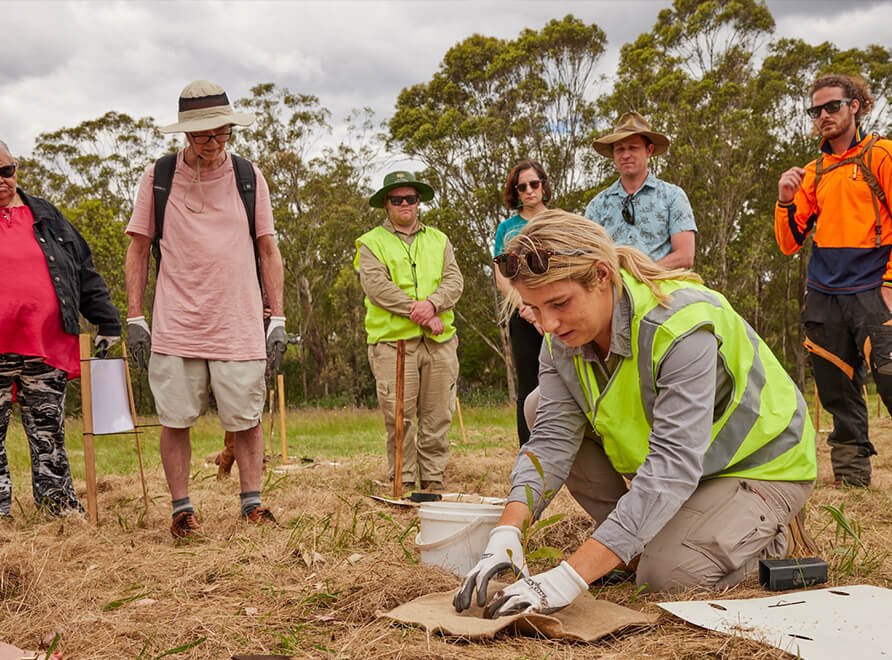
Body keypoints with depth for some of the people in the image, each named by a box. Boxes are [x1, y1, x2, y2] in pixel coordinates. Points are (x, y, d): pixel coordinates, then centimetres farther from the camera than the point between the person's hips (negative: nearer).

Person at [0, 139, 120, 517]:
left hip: (47, 346, 2)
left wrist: (108, 323, 13)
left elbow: (85, 273, 17)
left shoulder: (47, 218, 16)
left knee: (49, 435, 7)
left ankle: (61, 507, 13)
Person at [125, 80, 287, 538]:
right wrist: (135, 318, 1)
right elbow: (138, 248, 8)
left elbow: (268, 251, 9)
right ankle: (182, 508, 13)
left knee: (246, 419, 1)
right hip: (174, 327, 0)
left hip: (239, 325, 0)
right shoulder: (157, 177, 4)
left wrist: (278, 319, 4)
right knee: (174, 420, 1)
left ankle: (251, 502, 12)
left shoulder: (249, 177, 6)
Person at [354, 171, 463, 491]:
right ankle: (403, 481, 4)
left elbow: (454, 280, 8)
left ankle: (434, 478, 11)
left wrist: (432, 303, -14)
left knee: (437, 414, 2)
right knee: (399, 416, -5)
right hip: (393, 339, -3)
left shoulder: (439, 240, 20)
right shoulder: (371, 243, 8)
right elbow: (376, 286, -7)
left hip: (440, 339, 3)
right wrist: (419, 313, -14)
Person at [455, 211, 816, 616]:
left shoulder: (682, 326, -36)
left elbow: (673, 465, -42)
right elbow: (552, 439, -19)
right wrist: (506, 532, -38)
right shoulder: (562, 338, -13)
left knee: (665, 573, -27)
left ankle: (764, 537, 5)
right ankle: (629, 540, 4)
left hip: (760, 464, -7)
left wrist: (571, 577, -50)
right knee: (541, 407, -8)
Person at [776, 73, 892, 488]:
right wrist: (785, 201, -2)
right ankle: (851, 476, 14)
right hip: (824, 296, 5)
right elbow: (789, 244, 15)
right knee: (838, 393, 6)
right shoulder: (813, 174, 17)